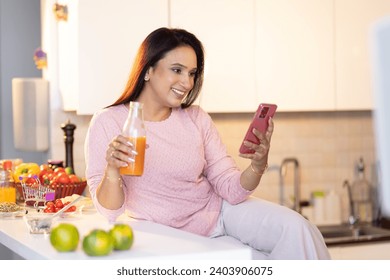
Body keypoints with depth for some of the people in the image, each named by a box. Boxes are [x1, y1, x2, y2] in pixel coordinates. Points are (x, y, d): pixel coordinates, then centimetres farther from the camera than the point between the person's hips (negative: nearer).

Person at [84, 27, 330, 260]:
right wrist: (112, 170, -34)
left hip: (218, 210, 4)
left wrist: (257, 167, -28)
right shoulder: (108, 123, -12)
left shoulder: (197, 119, -2)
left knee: (296, 228, -17)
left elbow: (231, 189, -6)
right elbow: (111, 211, -13)